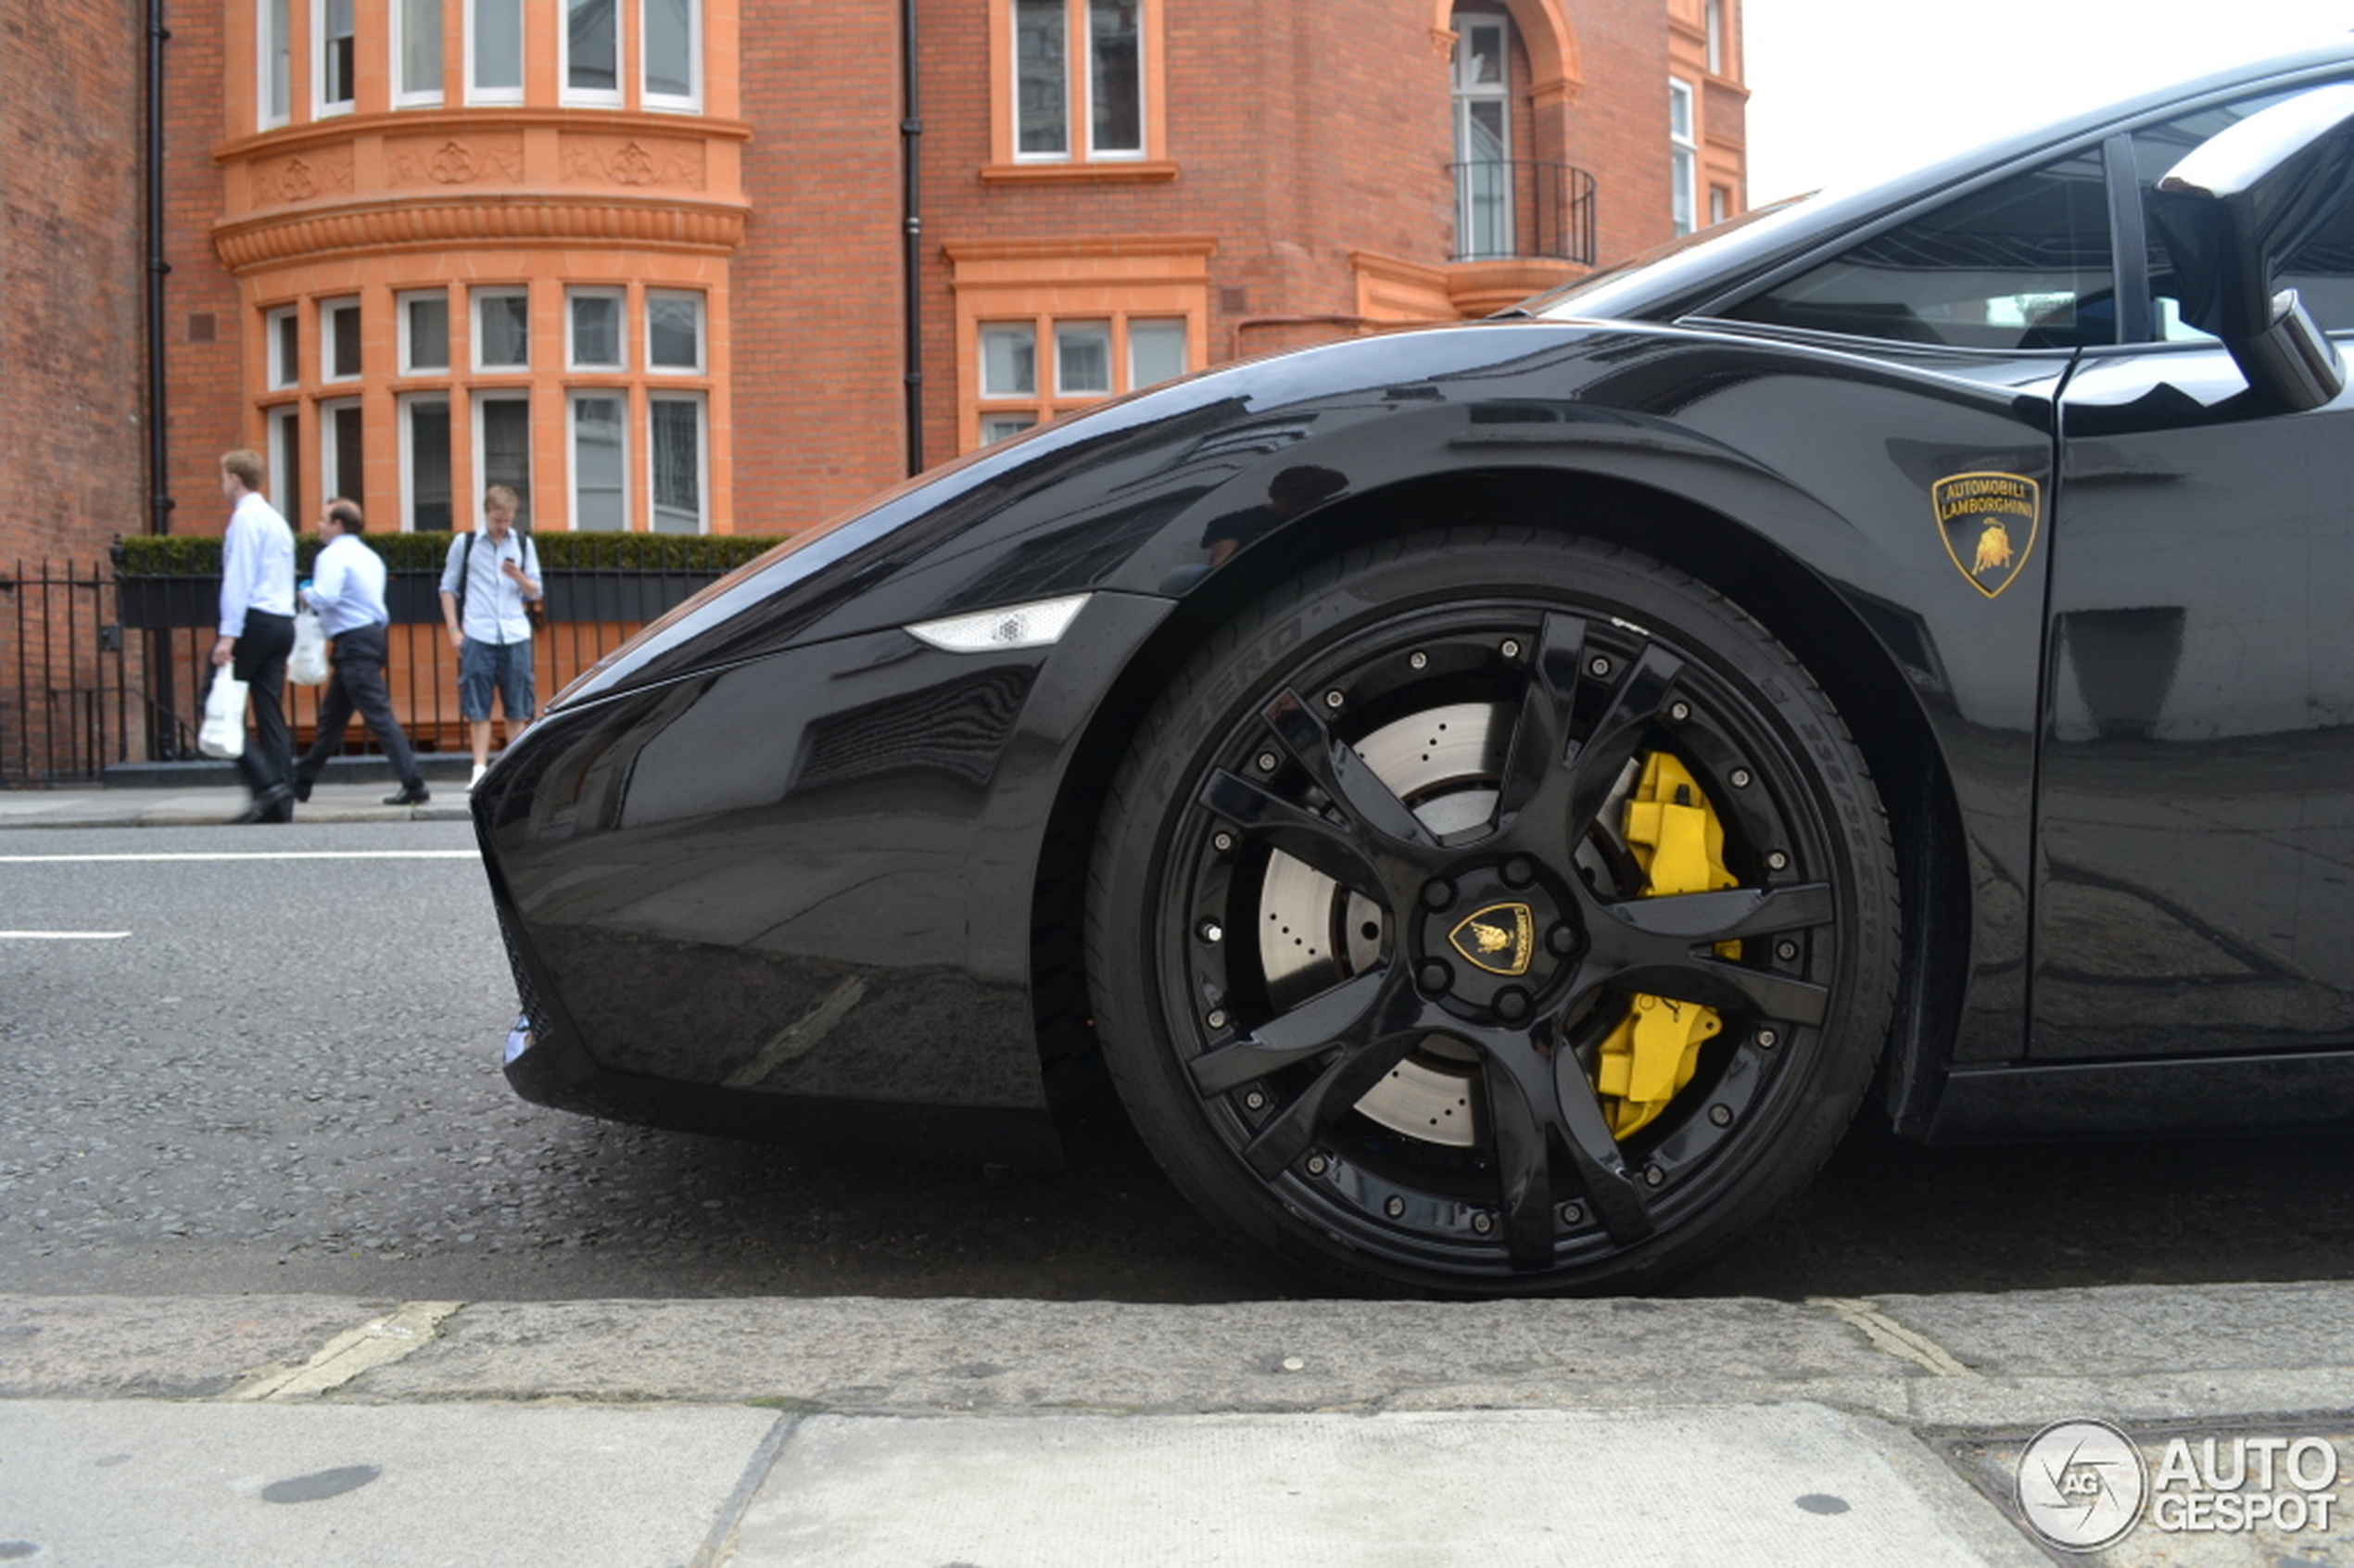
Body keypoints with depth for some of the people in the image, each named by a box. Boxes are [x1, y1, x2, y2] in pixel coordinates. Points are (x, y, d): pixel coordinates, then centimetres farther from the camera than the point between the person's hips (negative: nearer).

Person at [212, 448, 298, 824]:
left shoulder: (245, 518, -6)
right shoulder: (277, 520, 21)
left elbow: (239, 579, -14)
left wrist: (227, 635, -19)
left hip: (254, 620, -8)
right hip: (283, 621, 8)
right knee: (270, 713, 5)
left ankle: (266, 784, -14)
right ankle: (280, 805, 1)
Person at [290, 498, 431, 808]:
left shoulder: (333, 555, -10)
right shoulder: (368, 555, 19)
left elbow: (325, 596, -23)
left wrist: (304, 594, -3)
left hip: (353, 642, -10)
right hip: (372, 634, 10)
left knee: (379, 716, -12)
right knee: (331, 716, 17)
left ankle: (414, 786, -15)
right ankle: (301, 782, 28)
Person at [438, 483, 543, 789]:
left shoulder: (523, 544, 11)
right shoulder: (464, 543, 5)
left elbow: (534, 592, 13)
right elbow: (449, 588, 9)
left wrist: (518, 577, -9)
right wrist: (453, 629, 1)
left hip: (515, 634, 2)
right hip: (477, 635, -2)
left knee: (518, 707, 3)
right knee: (477, 707, -1)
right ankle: (480, 769, 3)